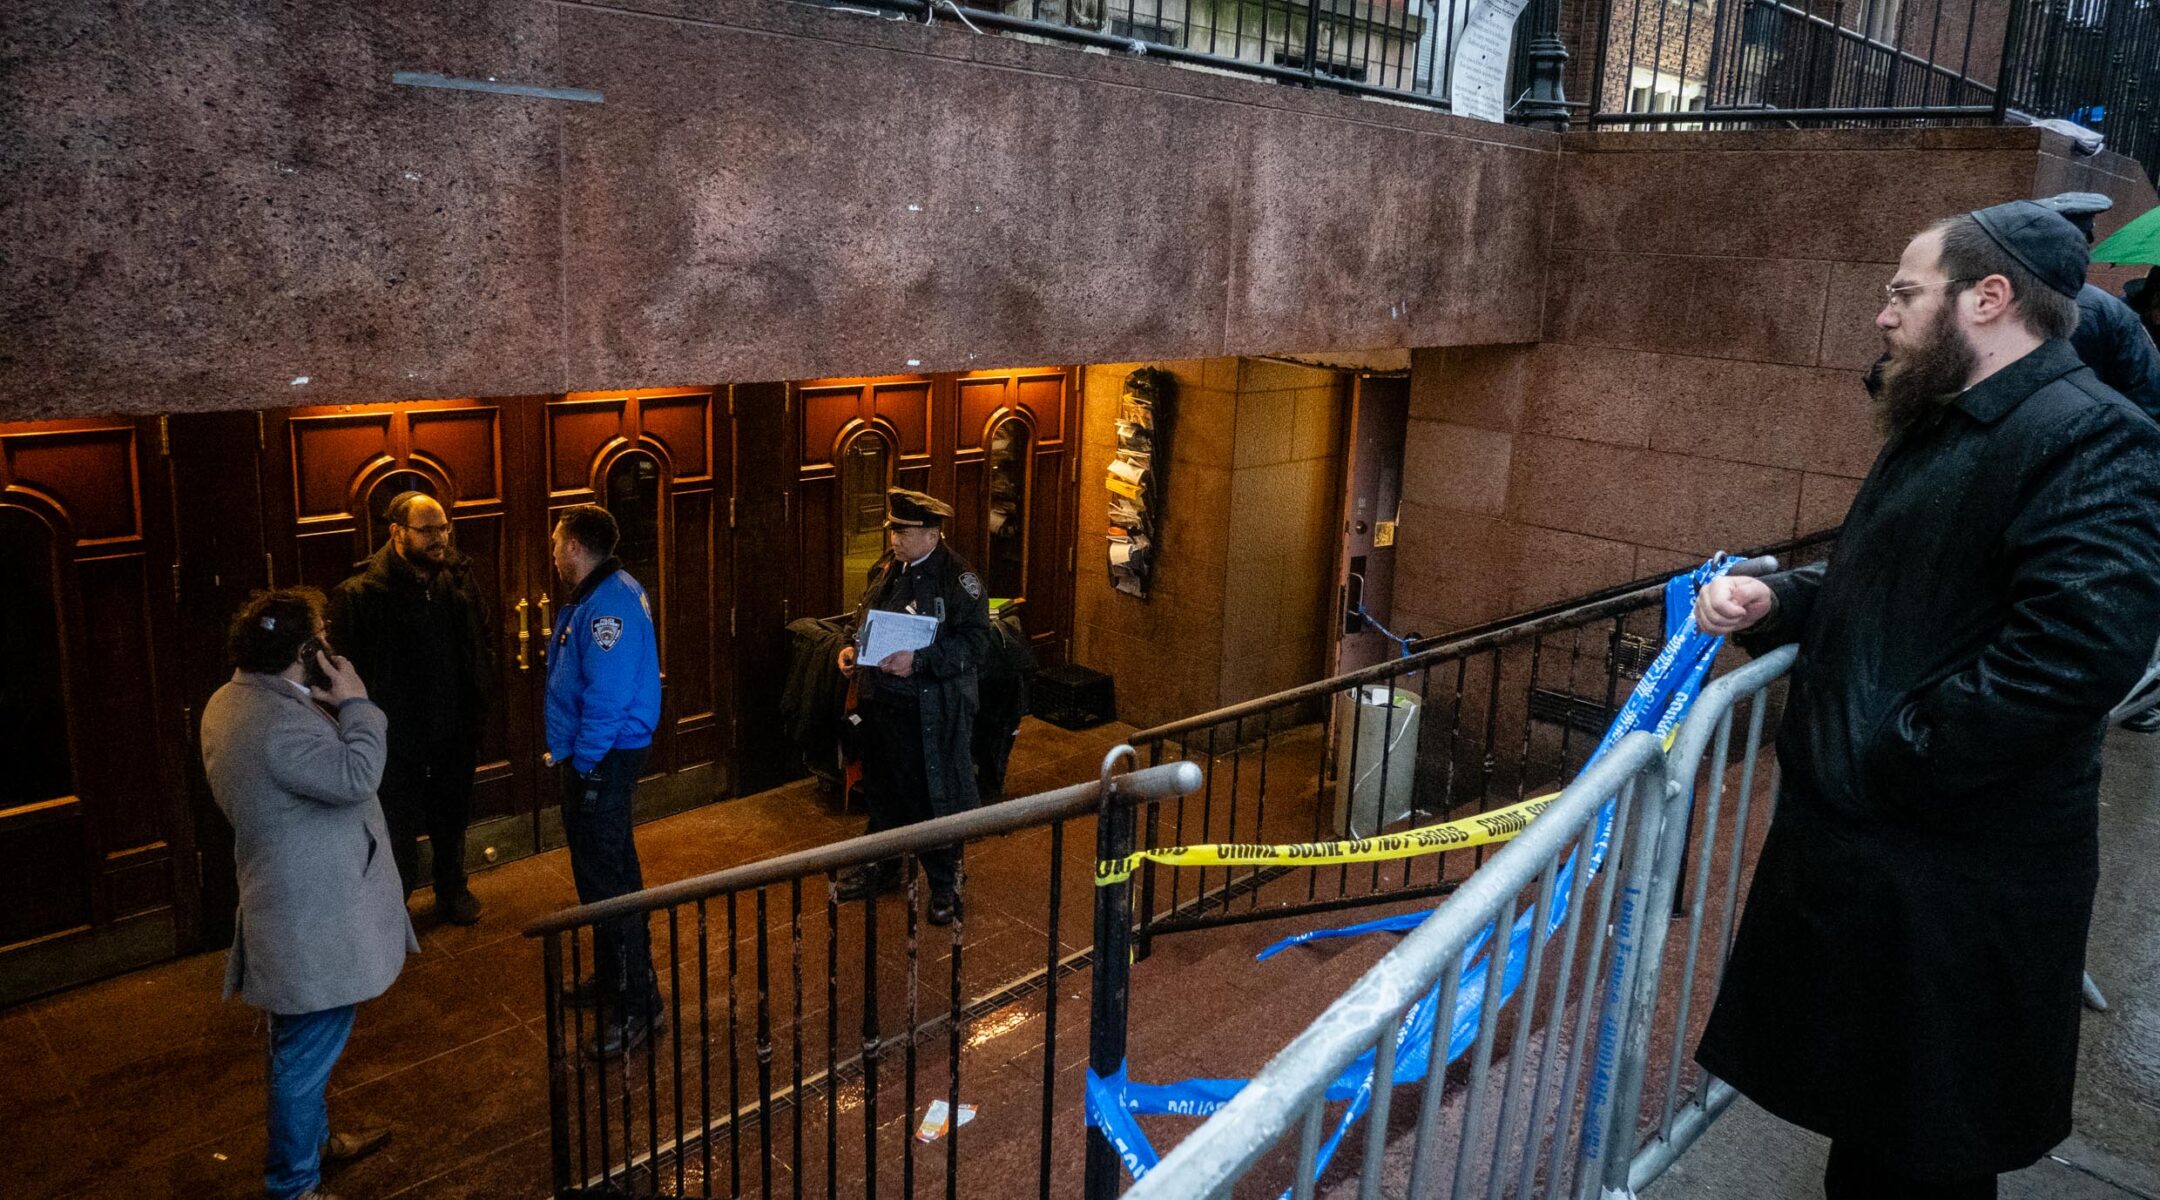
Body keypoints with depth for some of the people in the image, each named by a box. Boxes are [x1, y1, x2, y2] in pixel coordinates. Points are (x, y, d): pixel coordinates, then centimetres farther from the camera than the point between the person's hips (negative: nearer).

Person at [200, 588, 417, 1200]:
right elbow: (356, 776, -33)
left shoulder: (232, 701, 6)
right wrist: (354, 702, -23)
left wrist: (329, 706, -1)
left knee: (301, 1040, 25)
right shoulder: (280, 722, -28)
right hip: (314, 919, -11)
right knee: (308, 1048, 4)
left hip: (293, 904, 11)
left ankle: (312, 1139, 44)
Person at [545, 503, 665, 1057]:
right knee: (599, 870, 21)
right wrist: (570, 751, 16)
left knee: (608, 877, -7)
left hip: (603, 760, -11)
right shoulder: (593, 596, 12)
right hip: (591, 756, 11)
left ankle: (637, 1004, 1)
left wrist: (583, 761, -19)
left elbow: (607, 694, -26)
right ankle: (612, 975, 36)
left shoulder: (610, 601, -22)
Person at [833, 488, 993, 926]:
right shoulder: (886, 569, 7)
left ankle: (945, 885, 20)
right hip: (879, 701, 7)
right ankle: (882, 868, 39)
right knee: (882, 788, 20)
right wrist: (851, 647, 2)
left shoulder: (958, 579, -15)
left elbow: (974, 643, -20)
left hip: (931, 708, -7)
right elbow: (864, 618, 21)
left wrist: (919, 660, -29)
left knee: (934, 796, 4)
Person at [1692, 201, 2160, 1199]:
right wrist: (1773, 603, 5)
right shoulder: (1939, 428, 15)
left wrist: (1890, 762, -23)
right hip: (1851, 836, 9)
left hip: (1953, 875, -9)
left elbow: (2079, 646, -29)